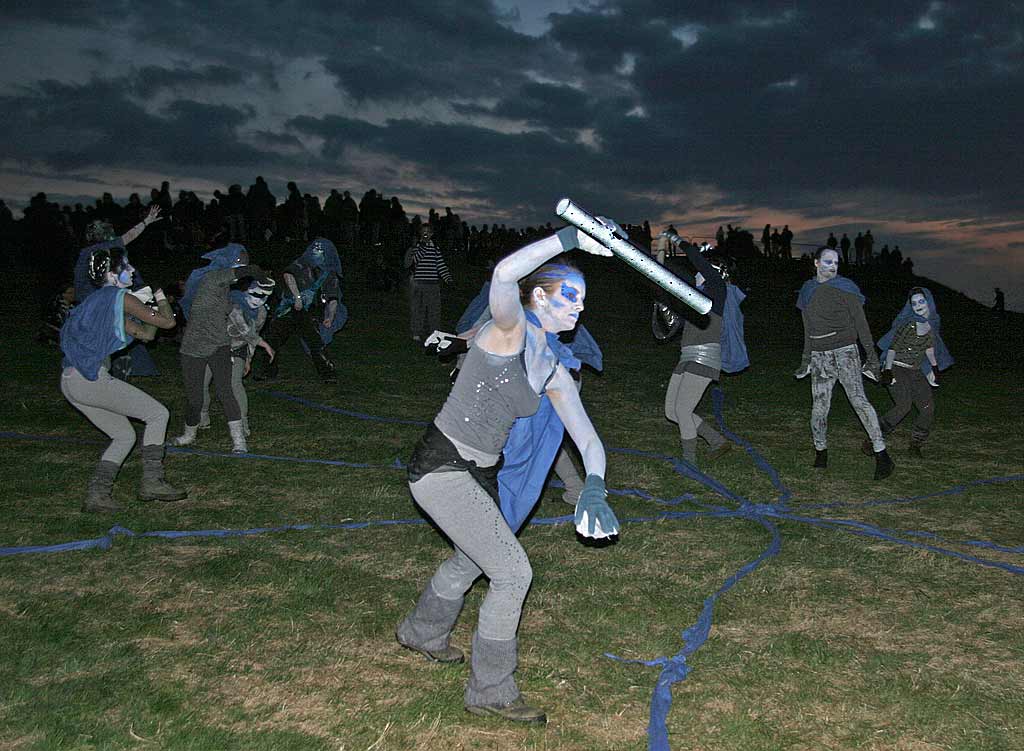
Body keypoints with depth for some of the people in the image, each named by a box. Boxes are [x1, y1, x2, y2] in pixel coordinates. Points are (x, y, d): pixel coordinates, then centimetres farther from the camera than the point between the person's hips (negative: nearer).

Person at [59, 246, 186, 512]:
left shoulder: (101, 300, 23)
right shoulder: (120, 297, -6)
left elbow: (146, 334, 25)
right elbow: (168, 322, -1)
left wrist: (150, 305, 21)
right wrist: (162, 299, 17)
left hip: (70, 383, 9)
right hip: (92, 379, -9)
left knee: (124, 436, 17)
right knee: (158, 414, 0)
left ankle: (96, 495, 8)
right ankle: (151, 482, -1)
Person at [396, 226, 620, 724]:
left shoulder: (553, 373, 5)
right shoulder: (510, 327, -17)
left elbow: (586, 437, -1)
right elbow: (505, 272, -39)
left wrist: (593, 487, -20)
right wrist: (573, 237, -34)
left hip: (479, 474, 9)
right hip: (440, 469, -9)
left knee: (472, 560, 30)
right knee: (513, 572, -8)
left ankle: (421, 633, 58)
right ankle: (490, 691, 10)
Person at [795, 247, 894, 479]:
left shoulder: (845, 288, -2)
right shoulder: (807, 291, 12)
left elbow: (861, 323, -3)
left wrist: (872, 356, -6)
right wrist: (806, 360, 23)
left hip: (844, 351, -4)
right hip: (819, 356, 4)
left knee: (858, 399, -16)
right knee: (819, 406, 1)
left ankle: (881, 455, -17)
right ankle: (820, 450, 20)